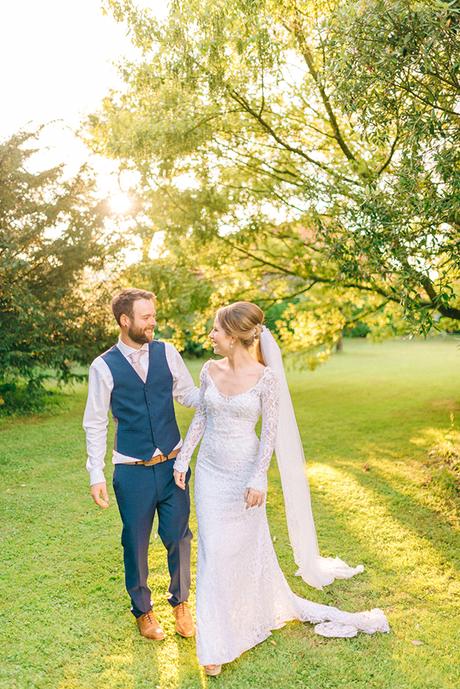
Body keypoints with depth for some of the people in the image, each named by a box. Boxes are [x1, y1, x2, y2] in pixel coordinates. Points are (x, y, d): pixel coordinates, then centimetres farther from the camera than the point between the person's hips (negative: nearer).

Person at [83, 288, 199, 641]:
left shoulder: (167, 353, -2)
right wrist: (96, 476, -5)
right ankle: (143, 610, 39)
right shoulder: (104, 367, -8)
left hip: (173, 464, 2)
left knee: (179, 537, 12)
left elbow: (190, 395, 6)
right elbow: (95, 424, -3)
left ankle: (180, 603, 39)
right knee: (136, 543, 13)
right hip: (132, 471, -2)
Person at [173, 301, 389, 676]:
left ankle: (263, 609, 38)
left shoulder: (266, 378, -16)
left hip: (245, 472, -4)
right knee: (213, 553, 10)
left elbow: (270, 431, -12)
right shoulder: (210, 370, -3)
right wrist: (182, 460, 7)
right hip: (210, 470, 4)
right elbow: (200, 418, 7)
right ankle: (216, 643, 29)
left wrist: (258, 480, -16)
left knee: (247, 546, 11)